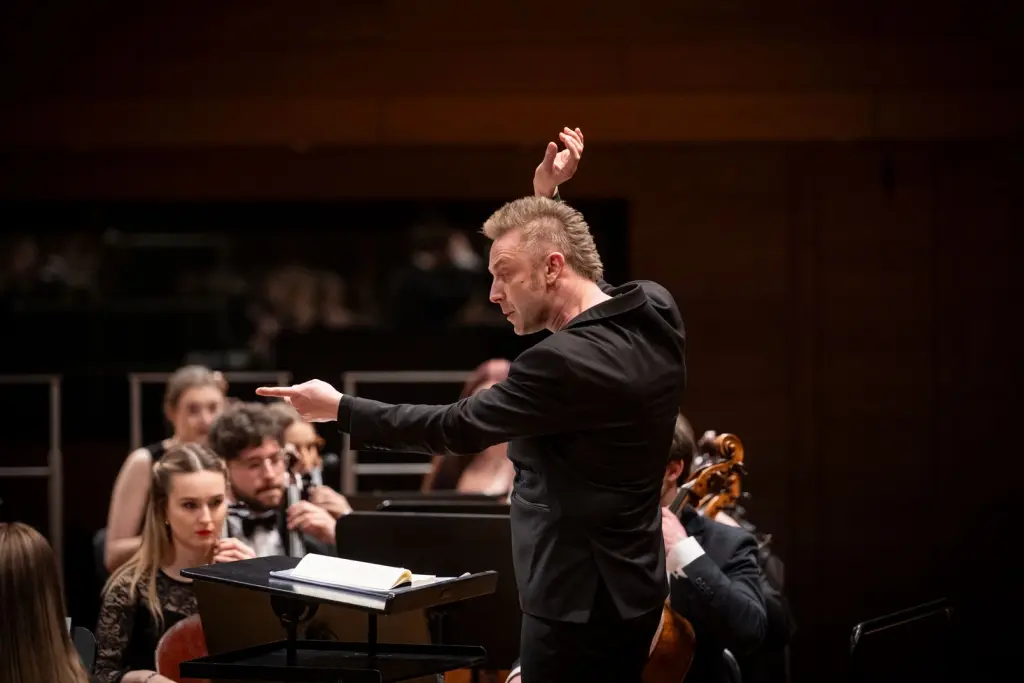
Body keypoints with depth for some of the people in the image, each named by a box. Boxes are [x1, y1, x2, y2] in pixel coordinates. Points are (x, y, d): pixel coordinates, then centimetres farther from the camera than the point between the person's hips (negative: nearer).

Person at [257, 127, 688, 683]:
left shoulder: (565, 364, -25)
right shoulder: (657, 311, 0)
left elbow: (458, 428, -15)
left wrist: (340, 410, -4)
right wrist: (545, 200, 16)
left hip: (578, 603, -10)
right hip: (628, 591, 10)